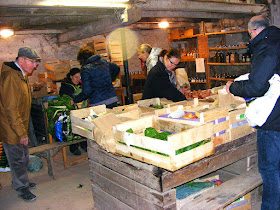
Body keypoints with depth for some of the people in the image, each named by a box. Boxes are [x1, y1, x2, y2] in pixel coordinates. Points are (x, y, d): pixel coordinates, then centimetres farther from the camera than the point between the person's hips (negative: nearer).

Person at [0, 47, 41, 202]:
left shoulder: (20, 76, 11)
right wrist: (22, 133, -23)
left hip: (19, 128, 10)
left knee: (24, 158, 21)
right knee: (17, 159, 5)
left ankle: (19, 182, 40)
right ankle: (21, 188, 22)